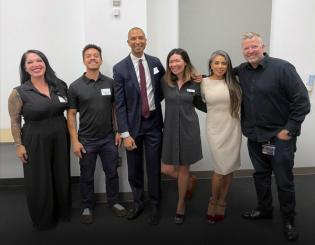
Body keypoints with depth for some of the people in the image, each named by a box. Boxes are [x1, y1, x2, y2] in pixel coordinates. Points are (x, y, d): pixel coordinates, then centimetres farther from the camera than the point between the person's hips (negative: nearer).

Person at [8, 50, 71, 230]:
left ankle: (63, 212, 41)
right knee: (39, 181, 10)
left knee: (62, 177, 16)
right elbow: (15, 121, -5)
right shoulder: (19, 92, -10)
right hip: (35, 142, -3)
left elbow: (68, 111, 9)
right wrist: (19, 145, -7)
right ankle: (43, 218, 34)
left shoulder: (59, 86, 1)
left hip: (60, 139, 4)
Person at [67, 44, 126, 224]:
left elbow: (115, 108, 7)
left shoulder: (110, 83, -1)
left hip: (109, 138, 2)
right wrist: (75, 141, -9)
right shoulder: (75, 86, -6)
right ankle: (87, 206, 30)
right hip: (86, 140, -1)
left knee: (112, 172, 14)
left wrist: (118, 131, 2)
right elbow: (71, 115, -4)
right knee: (87, 176, 12)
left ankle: (113, 201, 34)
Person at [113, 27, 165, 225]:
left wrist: (155, 101, 0)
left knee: (154, 166, 6)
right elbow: (120, 104, -8)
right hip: (133, 124, -1)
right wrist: (125, 134, -12)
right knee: (135, 168, 11)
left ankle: (155, 206, 24)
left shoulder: (155, 62, 2)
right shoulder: (120, 68, -6)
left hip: (154, 122, 1)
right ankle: (138, 203, 32)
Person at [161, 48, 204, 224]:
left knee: (184, 169, 9)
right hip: (170, 129, 2)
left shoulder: (195, 82, -3)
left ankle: (181, 205, 29)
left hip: (189, 129, -1)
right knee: (168, 169, 2)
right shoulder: (165, 82, -2)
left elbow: (198, 103, 10)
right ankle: (189, 182, 36)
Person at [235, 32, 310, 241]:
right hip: (254, 136, 5)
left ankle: (289, 220, 24)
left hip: (279, 137, -5)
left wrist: (289, 130, -14)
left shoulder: (282, 67, -12)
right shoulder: (241, 71, 4)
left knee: (284, 180, 5)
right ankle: (264, 209, 37)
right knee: (260, 175, 18)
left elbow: (302, 101, -13)